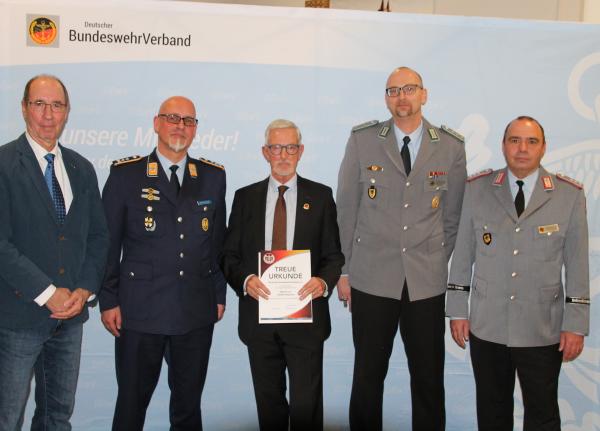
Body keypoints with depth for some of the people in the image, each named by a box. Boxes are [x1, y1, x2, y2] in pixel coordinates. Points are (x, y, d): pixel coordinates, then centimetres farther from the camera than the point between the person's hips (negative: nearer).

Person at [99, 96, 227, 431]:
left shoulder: (213, 176, 8)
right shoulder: (125, 174, 0)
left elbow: (219, 242, 11)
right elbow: (108, 243, 0)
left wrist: (219, 295, 9)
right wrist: (108, 301, -2)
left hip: (197, 314, 3)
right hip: (139, 311, -2)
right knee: (132, 403, 10)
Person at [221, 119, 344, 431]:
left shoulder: (320, 196, 4)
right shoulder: (245, 197, 7)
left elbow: (334, 255, 4)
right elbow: (230, 255, 6)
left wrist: (324, 281, -17)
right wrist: (245, 279, -14)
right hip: (258, 314, 2)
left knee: (306, 405, -1)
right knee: (268, 404, 14)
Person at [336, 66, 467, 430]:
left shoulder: (451, 146, 3)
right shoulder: (362, 140, 1)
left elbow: (452, 216, 10)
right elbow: (346, 210, 4)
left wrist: (440, 264, 10)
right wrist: (344, 270, 4)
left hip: (427, 282, 1)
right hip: (372, 279, -1)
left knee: (429, 380, 7)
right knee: (368, 376, 7)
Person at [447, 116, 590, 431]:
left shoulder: (569, 194, -3)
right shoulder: (477, 189, 0)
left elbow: (577, 263, -1)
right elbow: (463, 253, 3)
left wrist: (576, 324, -2)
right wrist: (457, 310, 3)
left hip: (543, 330, -1)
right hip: (487, 327, 1)